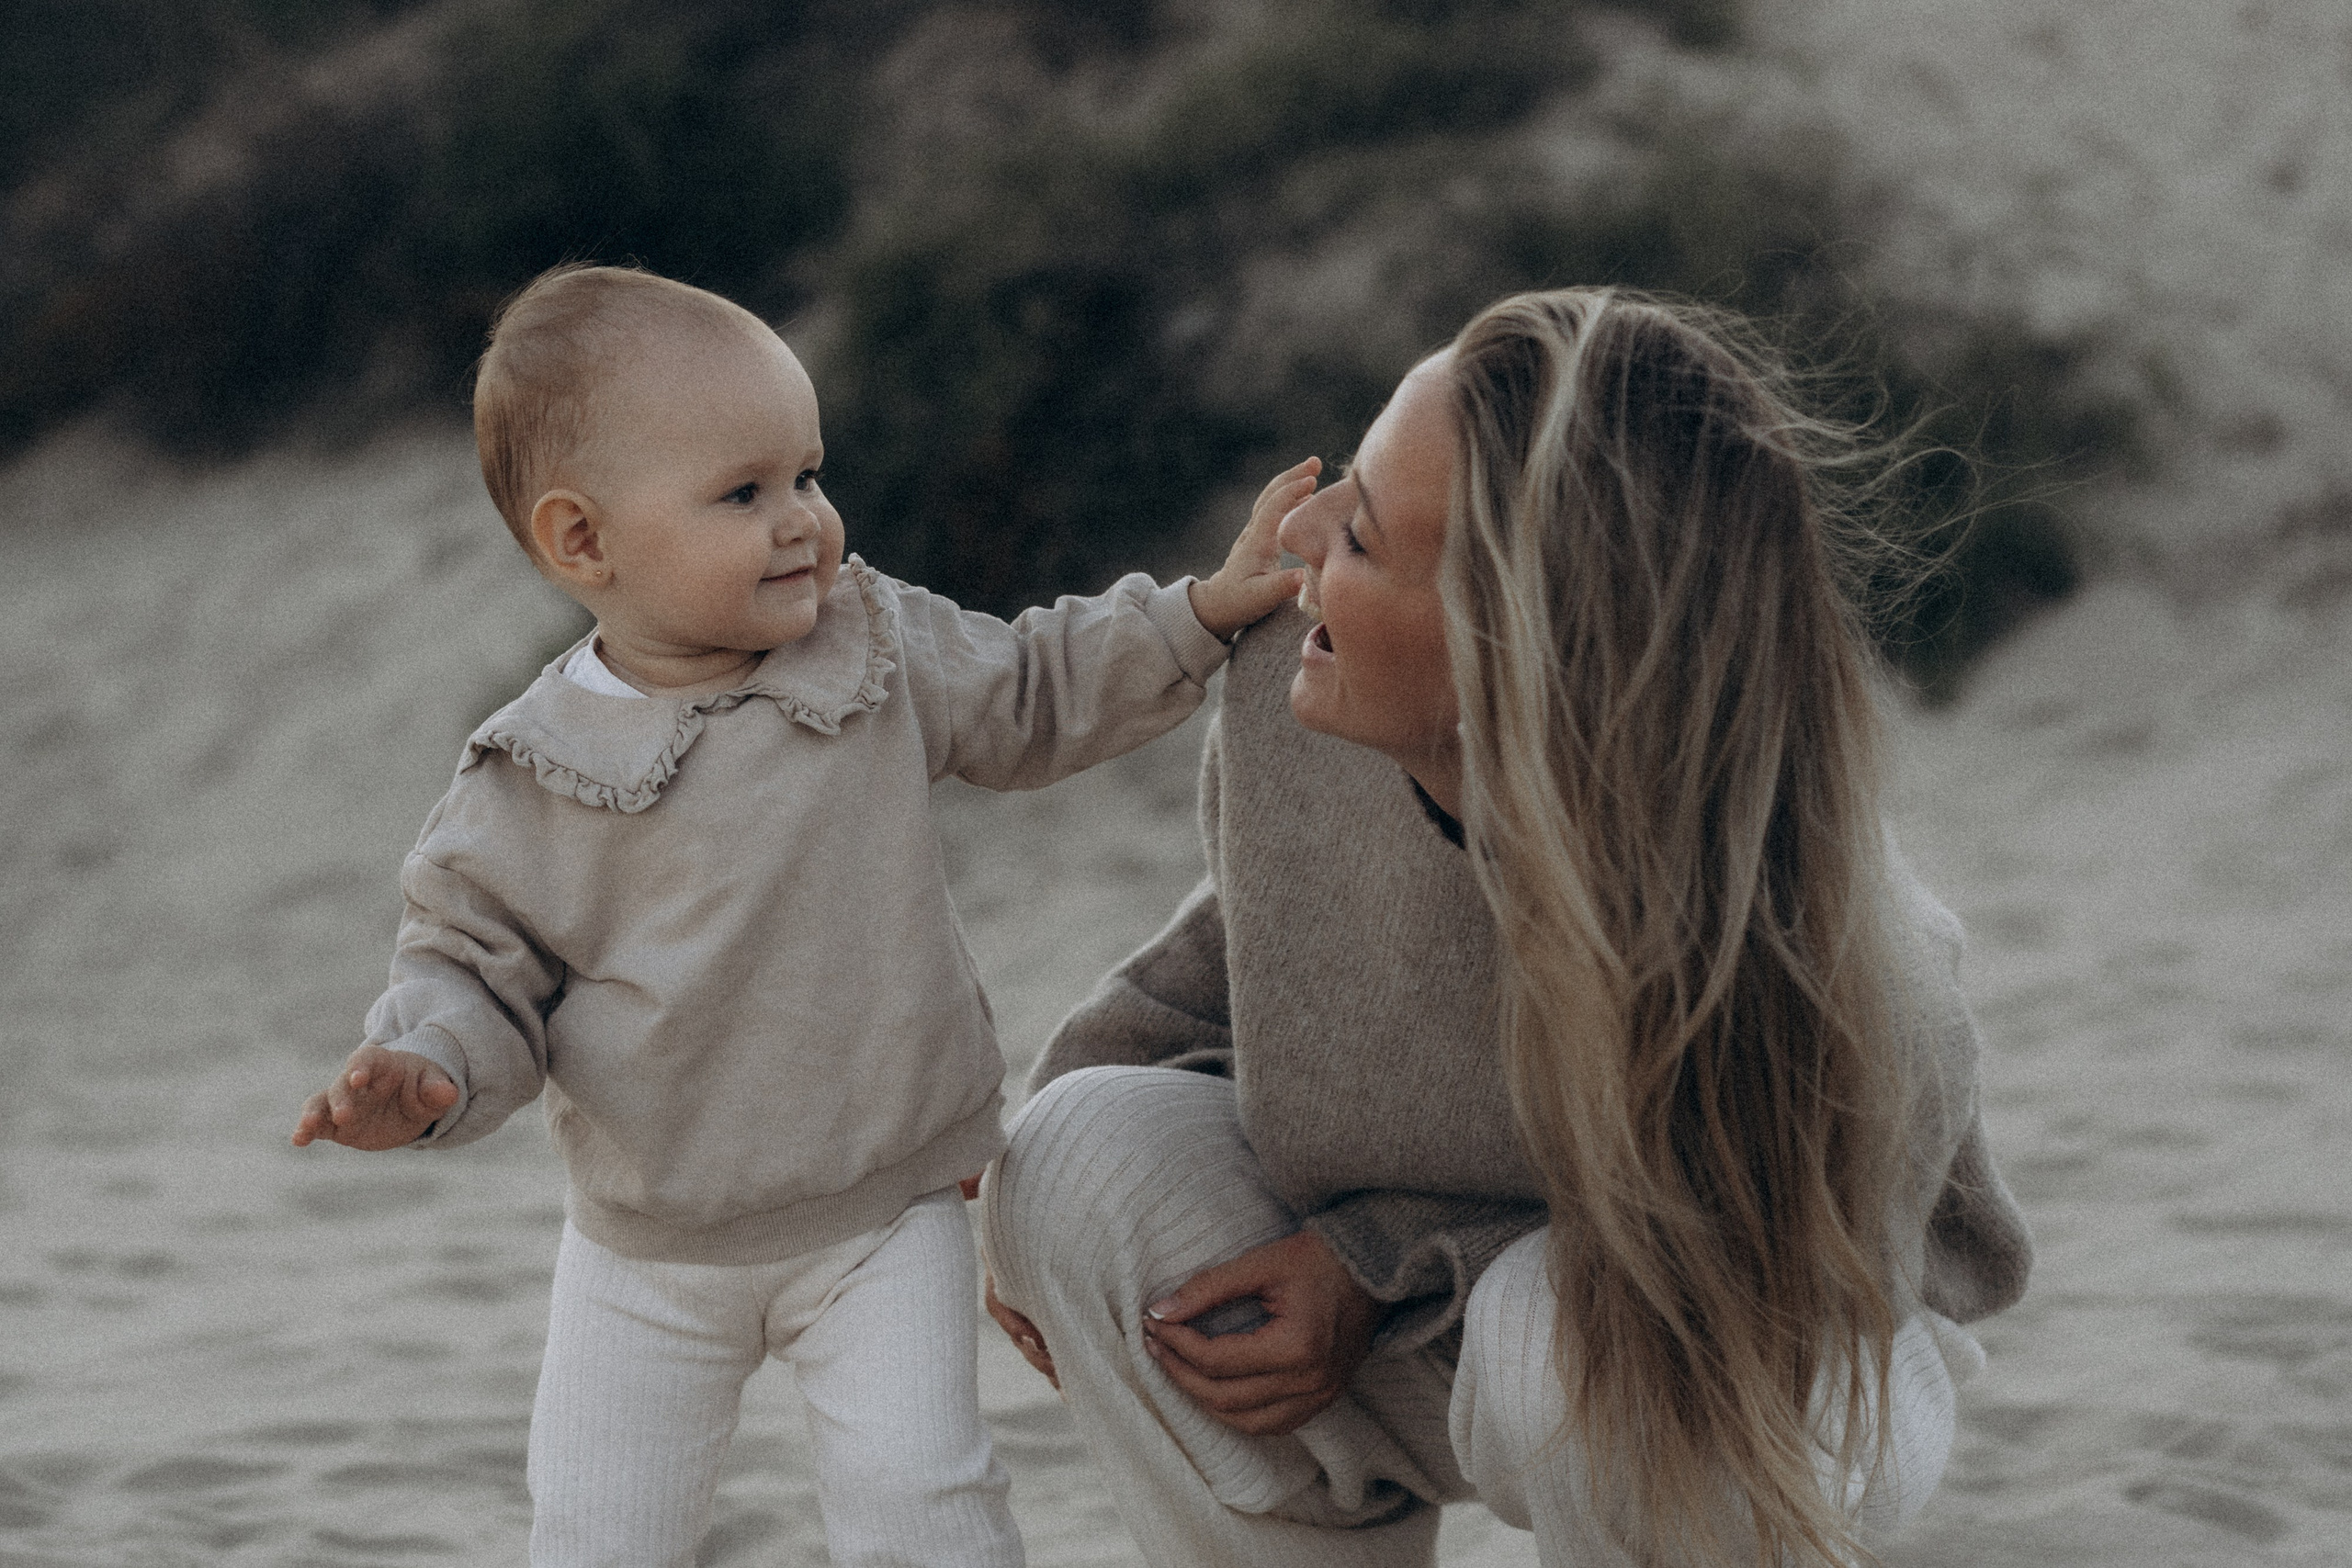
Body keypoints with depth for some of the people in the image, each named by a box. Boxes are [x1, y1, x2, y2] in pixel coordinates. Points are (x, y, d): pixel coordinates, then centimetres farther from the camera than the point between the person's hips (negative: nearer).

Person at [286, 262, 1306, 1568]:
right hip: (647, 1249, 0)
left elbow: (1033, 696, 11)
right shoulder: (535, 776, -12)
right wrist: (423, 1075, -25)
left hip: (885, 1214, 0)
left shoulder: (878, 649, -5)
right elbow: (477, 962, -5)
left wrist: (1205, 612, 3)